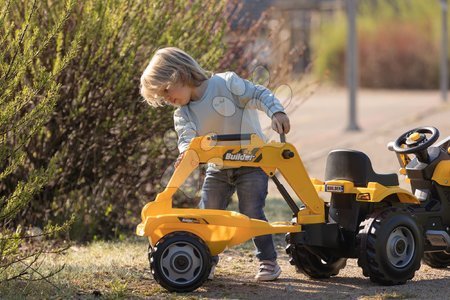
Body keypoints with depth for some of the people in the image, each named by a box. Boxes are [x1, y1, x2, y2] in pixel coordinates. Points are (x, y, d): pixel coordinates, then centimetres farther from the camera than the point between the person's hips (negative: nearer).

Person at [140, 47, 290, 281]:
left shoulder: (226, 84, -15)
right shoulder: (183, 114, -1)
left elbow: (259, 95, -15)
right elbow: (187, 137, -17)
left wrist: (276, 112, -33)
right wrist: (186, 151, -41)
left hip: (251, 163, -5)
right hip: (218, 169, 6)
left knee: (251, 213, -13)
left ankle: (268, 261, -1)